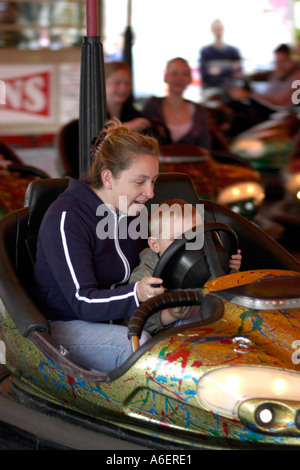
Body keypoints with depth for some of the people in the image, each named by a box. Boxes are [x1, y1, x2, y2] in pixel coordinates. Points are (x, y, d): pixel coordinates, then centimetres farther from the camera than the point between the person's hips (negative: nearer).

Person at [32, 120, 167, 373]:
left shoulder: (131, 212, 7)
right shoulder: (66, 218, -17)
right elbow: (84, 302, -24)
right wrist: (136, 294, -42)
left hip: (118, 321, 7)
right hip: (67, 326, -7)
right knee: (138, 345, -36)